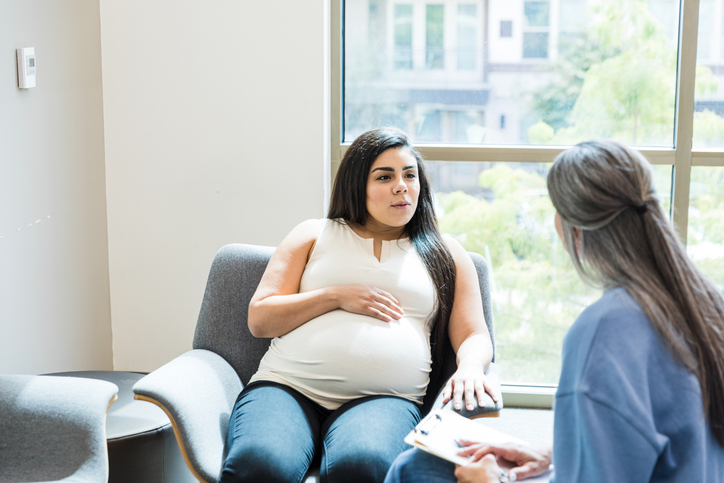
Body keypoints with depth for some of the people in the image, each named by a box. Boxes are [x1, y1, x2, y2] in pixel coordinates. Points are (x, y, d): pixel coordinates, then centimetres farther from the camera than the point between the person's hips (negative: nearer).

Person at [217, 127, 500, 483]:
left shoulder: (446, 254, 23)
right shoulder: (315, 235, 20)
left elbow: (474, 337, 16)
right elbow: (259, 319, 12)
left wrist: (470, 368, -9)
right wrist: (337, 297, -1)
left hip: (384, 397, 0)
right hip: (288, 384, 1)